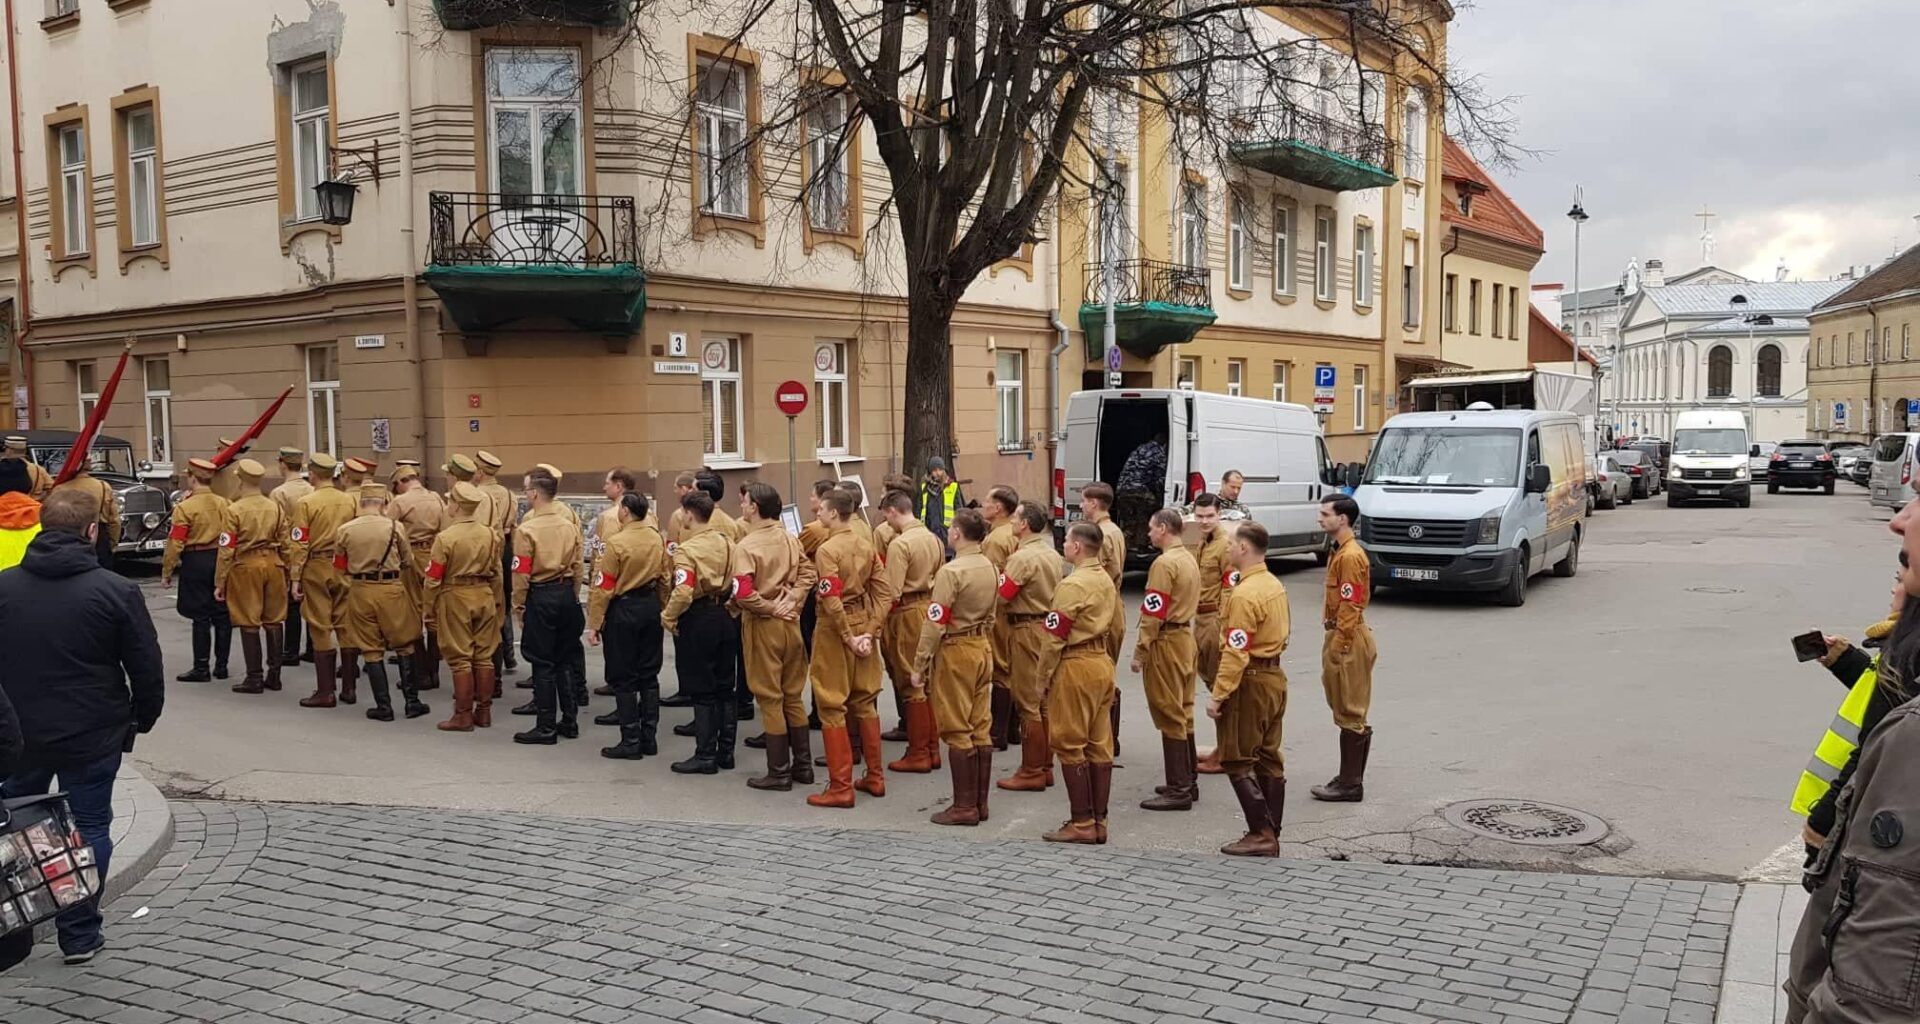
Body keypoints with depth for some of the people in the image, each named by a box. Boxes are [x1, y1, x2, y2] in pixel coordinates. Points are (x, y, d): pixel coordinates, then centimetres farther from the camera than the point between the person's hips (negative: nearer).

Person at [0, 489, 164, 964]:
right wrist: (145, 716, 7)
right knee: (89, 828, 9)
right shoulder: (116, 590, -14)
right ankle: (80, 934, 13)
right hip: (92, 733, -3)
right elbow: (145, 665, -9)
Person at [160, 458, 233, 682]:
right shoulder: (223, 503, 2)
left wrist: (166, 572, -5)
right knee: (222, 615, 8)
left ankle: (201, 668, 4)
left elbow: (175, 543, -11)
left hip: (195, 563, -4)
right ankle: (221, 666, 14)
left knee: (201, 618, -1)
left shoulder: (185, 507, -11)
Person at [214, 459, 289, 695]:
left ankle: (254, 678, 4)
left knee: (249, 625, 2)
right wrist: (285, 572, 18)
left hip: (246, 567, -4)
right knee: (273, 622, 10)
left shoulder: (234, 510, -9)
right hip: (273, 565, 4)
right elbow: (285, 543, 8)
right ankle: (274, 676, 14)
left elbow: (226, 550, -9)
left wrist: (220, 583, -3)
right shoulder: (275, 507, 4)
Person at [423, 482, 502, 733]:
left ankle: (463, 715, 5)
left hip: (455, 598, -5)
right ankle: (484, 712, 18)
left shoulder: (445, 537, -14)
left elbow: (433, 579, -10)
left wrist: (429, 609, 1)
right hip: (485, 595, 5)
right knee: (484, 656, 11)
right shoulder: (490, 533, 2)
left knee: (460, 658, 1)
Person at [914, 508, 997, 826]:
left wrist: (919, 666, -12)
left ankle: (964, 806, 4)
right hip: (983, 647, 8)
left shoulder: (951, 571, -18)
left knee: (958, 732, -1)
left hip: (955, 651, -8)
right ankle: (980, 802, 18)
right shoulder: (989, 568, 6)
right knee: (981, 728, 11)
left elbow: (934, 624, -18)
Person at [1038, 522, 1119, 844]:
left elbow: (1055, 637, -15)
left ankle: (1082, 824, 1)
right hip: (1103, 663, 9)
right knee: (1100, 745, 10)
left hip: (1076, 666, -9)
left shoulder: (1072, 584, -16)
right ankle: (1099, 822, 16)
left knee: (1070, 745, -1)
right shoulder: (1107, 581, 10)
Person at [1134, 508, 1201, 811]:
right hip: (1186, 638, 9)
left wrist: (1140, 652, -14)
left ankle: (1178, 790, -1)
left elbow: (1153, 614, -19)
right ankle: (1187, 782, 23)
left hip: (1166, 642, -9)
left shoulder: (1164, 563, -17)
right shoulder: (1189, 559, 11)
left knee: (1170, 717, -4)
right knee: (1184, 713, 15)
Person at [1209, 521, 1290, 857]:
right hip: (1275, 676, 9)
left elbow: (1236, 653, -23)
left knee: (1237, 761, -1)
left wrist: (1217, 695, -20)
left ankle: (1261, 834, -3)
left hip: (1250, 682, -9)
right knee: (1268, 759, 13)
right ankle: (1271, 836, 18)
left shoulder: (1244, 594, -20)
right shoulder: (1275, 586, 9)